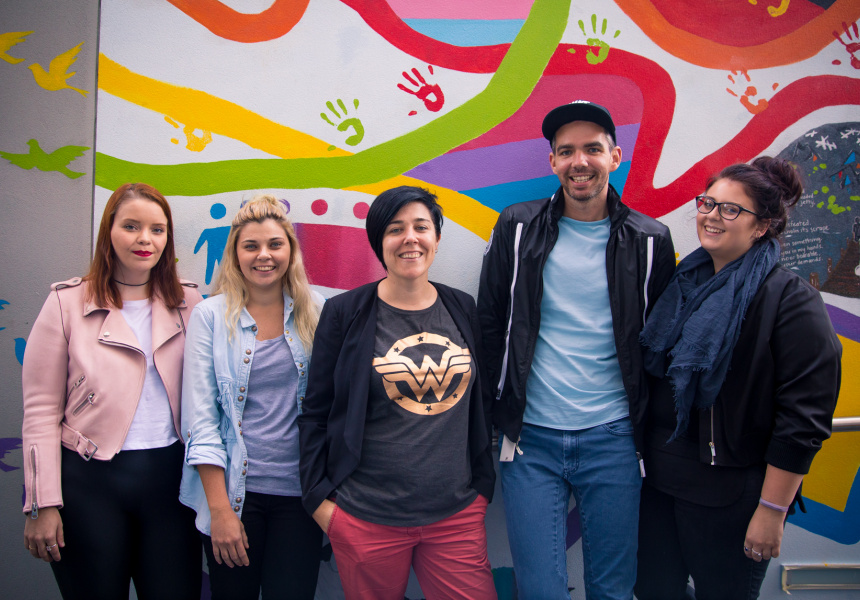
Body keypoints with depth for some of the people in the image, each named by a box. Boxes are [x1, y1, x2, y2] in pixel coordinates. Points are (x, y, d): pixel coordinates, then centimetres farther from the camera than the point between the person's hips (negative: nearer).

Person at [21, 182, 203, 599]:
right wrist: (42, 505, -7)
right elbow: (41, 410, -3)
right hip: (91, 484, -2)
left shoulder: (188, 302, 6)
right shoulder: (67, 303, -1)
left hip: (169, 476, 2)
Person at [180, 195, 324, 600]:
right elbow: (200, 416, -5)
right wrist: (220, 509, -9)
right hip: (233, 490, -1)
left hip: (298, 491, 1)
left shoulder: (314, 313, 3)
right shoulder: (211, 316, -2)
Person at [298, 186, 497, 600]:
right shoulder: (345, 313, -3)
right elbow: (316, 412, 0)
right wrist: (319, 498, -3)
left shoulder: (463, 309, 6)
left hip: (457, 514, 3)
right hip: (366, 518, -2)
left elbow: (480, 404, 13)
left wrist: (483, 484, 10)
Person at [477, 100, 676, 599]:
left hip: (614, 439, 1)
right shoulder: (518, 228, 1)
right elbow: (490, 322, 7)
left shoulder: (650, 241, 1)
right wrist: (502, 412, 4)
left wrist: (646, 425, 6)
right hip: (529, 437, 0)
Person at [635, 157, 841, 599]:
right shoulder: (685, 282, 7)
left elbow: (804, 419, -16)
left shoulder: (791, 300, -13)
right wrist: (645, 450, 12)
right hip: (661, 481, 6)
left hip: (731, 496, -6)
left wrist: (773, 511, -17)